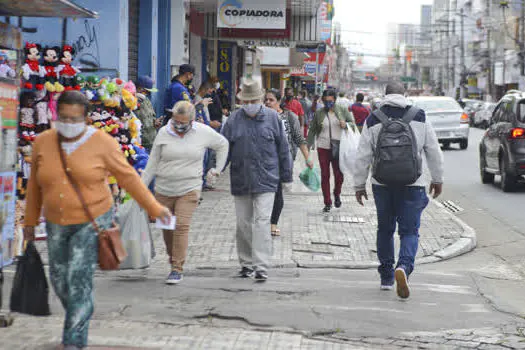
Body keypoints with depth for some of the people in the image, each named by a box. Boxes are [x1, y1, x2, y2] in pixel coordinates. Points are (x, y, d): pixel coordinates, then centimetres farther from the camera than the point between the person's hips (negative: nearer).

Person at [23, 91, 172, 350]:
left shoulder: (101, 143, -13)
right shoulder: (43, 143, -3)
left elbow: (128, 177, -5)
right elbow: (35, 185, 9)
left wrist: (154, 208, -2)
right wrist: (30, 221, 15)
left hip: (92, 222, -4)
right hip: (57, 224, 4)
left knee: (79, 279, -13)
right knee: (59, 280, 11)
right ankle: (79, 318, 39)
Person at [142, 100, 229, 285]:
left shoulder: (203, 132, -2)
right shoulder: (164, 133, 0)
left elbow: (223, 144, 16)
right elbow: (152, 163, 5)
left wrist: (218, 168, 12)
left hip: (189, 189, -2)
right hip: (163, 189, 2)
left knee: (181, 226, -13)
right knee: (167, 227, 7)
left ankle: (177, 269, -9)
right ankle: (173, 258, 30)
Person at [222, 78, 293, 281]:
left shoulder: (272, 118, 2)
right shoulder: (234, 120, 4)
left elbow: (283, 149, 7)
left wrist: (286, 177, 8)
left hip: (266, 180, -3)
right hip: (240, 181, 3)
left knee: (262, 222, -12)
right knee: (243, 224, 10)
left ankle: (261, 267, -14)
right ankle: (246, 264, 22)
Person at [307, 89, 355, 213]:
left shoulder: (342, 111, 4)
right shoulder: (319, 113, 4)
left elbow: (353, 123, 9)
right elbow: (312, 130, 9)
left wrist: (346, 124, -14)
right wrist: (308, 146, 4)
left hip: (339, 147, 0)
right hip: (323, 148, 1)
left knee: (339, 174, -1)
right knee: (325, 175, 2)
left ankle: (337, 194, 30)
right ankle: (327, 202, 11)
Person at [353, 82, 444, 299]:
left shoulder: (373, 120, 1)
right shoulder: (419, 117, 2)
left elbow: (363, 156, 0)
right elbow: (434, 152, 5)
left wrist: (359, 185, 8)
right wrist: (437, 179, 16)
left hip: (382, 184, 1)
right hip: (412, 184, -1)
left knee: (385, 230, 16)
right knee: (410, 231, 2)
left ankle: (386, 277, 22)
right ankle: (403, 267, -24)